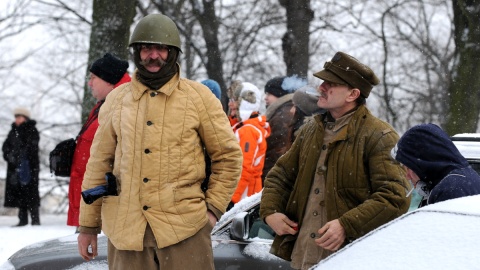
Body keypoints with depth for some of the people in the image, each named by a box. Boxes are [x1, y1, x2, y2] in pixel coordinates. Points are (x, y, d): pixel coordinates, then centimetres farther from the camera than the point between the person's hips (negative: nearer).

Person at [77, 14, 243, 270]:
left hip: (184, 227, -2)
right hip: (125, 227, 2)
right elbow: (99, 164, 12)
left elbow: (228, 156, 8)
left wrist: (213, 207, 0)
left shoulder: (199, 96, 4)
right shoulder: (116, 99, 10)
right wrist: (88, 225, 12)